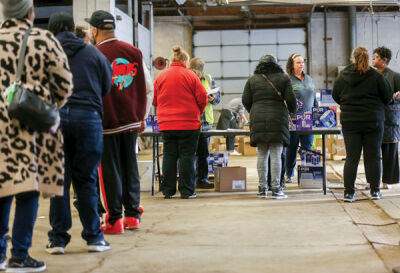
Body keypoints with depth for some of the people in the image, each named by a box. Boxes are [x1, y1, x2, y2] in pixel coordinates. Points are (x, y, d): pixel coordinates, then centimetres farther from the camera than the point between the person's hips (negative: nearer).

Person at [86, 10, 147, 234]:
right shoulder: (134, 52, 4)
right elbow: (143, 88, 8)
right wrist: (141, 117, 16)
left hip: (106, 122, -4)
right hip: (131, 120, 5)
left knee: (110, 171, 2)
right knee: (130, 167, 12)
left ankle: (114, 220, 5)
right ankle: (133, 215, 16)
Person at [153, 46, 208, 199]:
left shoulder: (160, 77, 6)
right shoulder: (191, 76, -4)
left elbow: (155, 101, 12)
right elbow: (202, 99, -3)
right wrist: (197, 112, 15)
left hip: (166, 124, 3)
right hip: (188, 123, -3)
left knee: (169, 156, 8)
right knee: (187, 156, 2)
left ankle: (168, 190, 10)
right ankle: (186, 191, 3)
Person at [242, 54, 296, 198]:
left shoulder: (252, 80, 11)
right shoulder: (283, 78, 5)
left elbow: (245, 100, 8)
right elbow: (290, 99, 1)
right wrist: (292, 111, 22)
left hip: (258, 121, 2)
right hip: (277, 121, -2)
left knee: (262, 155, 7)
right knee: (276, 155, -2)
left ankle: (262, 188, 8)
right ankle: (276, 189, -2)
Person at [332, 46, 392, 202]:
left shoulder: (342, 77, -1)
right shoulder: (376, 76, -8)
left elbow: (335, 96, 12)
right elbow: (388, 97, 1)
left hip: (349, 121, 2)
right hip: (373, 121, -2)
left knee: (351, 157, 4)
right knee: (373, 157, 6)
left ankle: (348, 192, 3)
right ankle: (375, 191, 11)